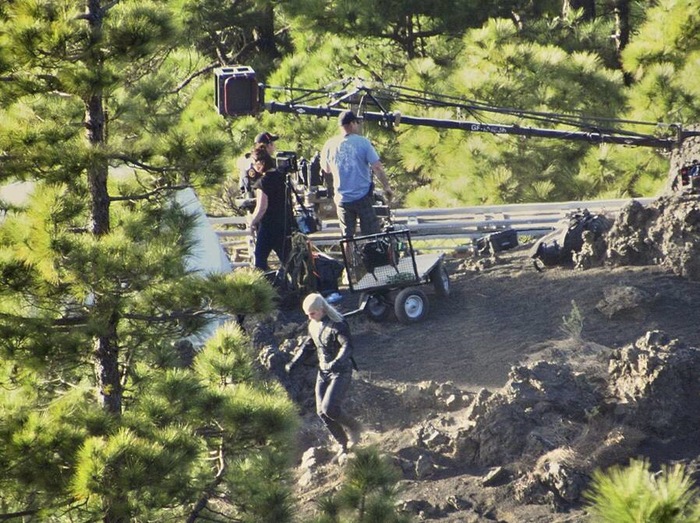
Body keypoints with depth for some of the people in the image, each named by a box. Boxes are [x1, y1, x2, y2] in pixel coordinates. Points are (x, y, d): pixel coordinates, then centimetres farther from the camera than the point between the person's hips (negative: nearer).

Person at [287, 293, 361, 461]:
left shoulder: (337, 325, -20)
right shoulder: (313, 325, 5)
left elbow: (347, 346, -30)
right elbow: (308, 346, 18)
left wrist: (337, 362, -47)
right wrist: (294, 362, 9)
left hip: (341, 372, -8)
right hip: (323, 371, 8)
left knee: (329, 408, -20)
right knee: (322, 411, 3)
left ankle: (353, 427, 9)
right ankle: (343, 445, 17)